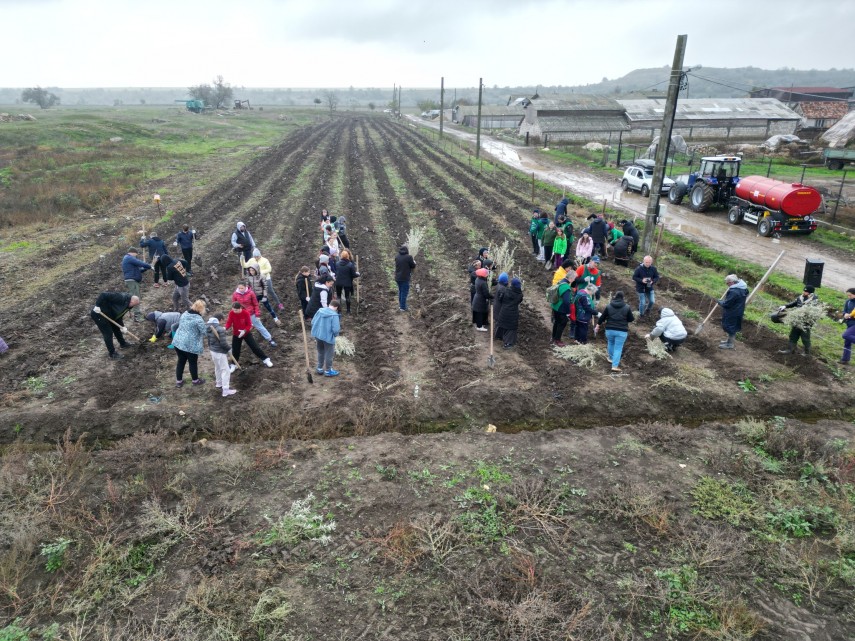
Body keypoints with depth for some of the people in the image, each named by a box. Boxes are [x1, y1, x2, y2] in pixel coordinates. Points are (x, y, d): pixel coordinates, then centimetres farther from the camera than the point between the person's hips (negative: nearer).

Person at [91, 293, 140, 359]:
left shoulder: (126, 306, 3)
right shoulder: (120, 298, -26)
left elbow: (118, 317, 6)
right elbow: (103, 294, -31)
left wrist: (122, 327, -6)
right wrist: (97, 306, -33)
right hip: (98, 314, -10)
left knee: (116, 328, 23)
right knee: (108, 334, -5)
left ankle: (123, 343, 46)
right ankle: (112, 353, 7)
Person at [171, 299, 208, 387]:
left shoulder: (184, 314, 3)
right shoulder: (198, 319, -21)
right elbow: (204, 332, -17)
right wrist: (207, 327, 3)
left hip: (178, 342, 7)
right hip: (190, 345, -7)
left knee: (181, 361, 20)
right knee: (193, 363, 13)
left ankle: (178, 381, 30)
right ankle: (195, 380, 32)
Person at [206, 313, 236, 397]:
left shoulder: (208, 327, 0)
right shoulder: (220, 329, -24)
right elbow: (223, 343, -24)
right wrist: (229, 349, -8)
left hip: (212, 350, 9)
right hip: (220, 352, -9)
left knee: (217, 368, 26)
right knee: (225, 370, -1)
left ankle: (219, 384, 44)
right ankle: (226, 390, 0)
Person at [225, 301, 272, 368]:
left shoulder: (246, 313, -22)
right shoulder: (231, 313, -16)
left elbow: (249, 324, -18)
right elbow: (229, 322, -14)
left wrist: (244, 331, -34)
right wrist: (226, 327, -36)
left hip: (246, 333, -2)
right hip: (236, 334, 2)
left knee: (255, 347, 0)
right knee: (235, 350, 9)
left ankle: (265, 359, 12)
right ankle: (233, 365, 28)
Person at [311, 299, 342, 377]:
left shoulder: (320, 310, -2)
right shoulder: (334, 315, -19)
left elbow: (313, 322, 5)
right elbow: (336, 329, -23)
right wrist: (336, 334, 0)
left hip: (317, 335, 6)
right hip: (328, 338, -6)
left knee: (320, 353, 25)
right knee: (329, 354, 13)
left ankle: (319, 368, 37)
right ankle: (328, 371, 26)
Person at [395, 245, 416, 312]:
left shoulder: (397, 257, 4)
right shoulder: (408, 257, -15)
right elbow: (413, 266, -6)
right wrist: (414, 262, 17)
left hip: (398, 277, 6)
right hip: (405, 278, -6)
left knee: (400, 291, 20)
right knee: (404, 292, 2)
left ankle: (400, 305, 28)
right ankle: (403, 307, 5)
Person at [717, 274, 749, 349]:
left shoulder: (733, 292, -29)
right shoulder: (743, 288, 1)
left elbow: (726, 304, -26)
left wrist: (719, 302, -6)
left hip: (732, 313, -9)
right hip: (738, 311, 9)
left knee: (730, 327, 5)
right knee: (733, 327, 23)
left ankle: (730, 344, 17)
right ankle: (730, 340, 38)